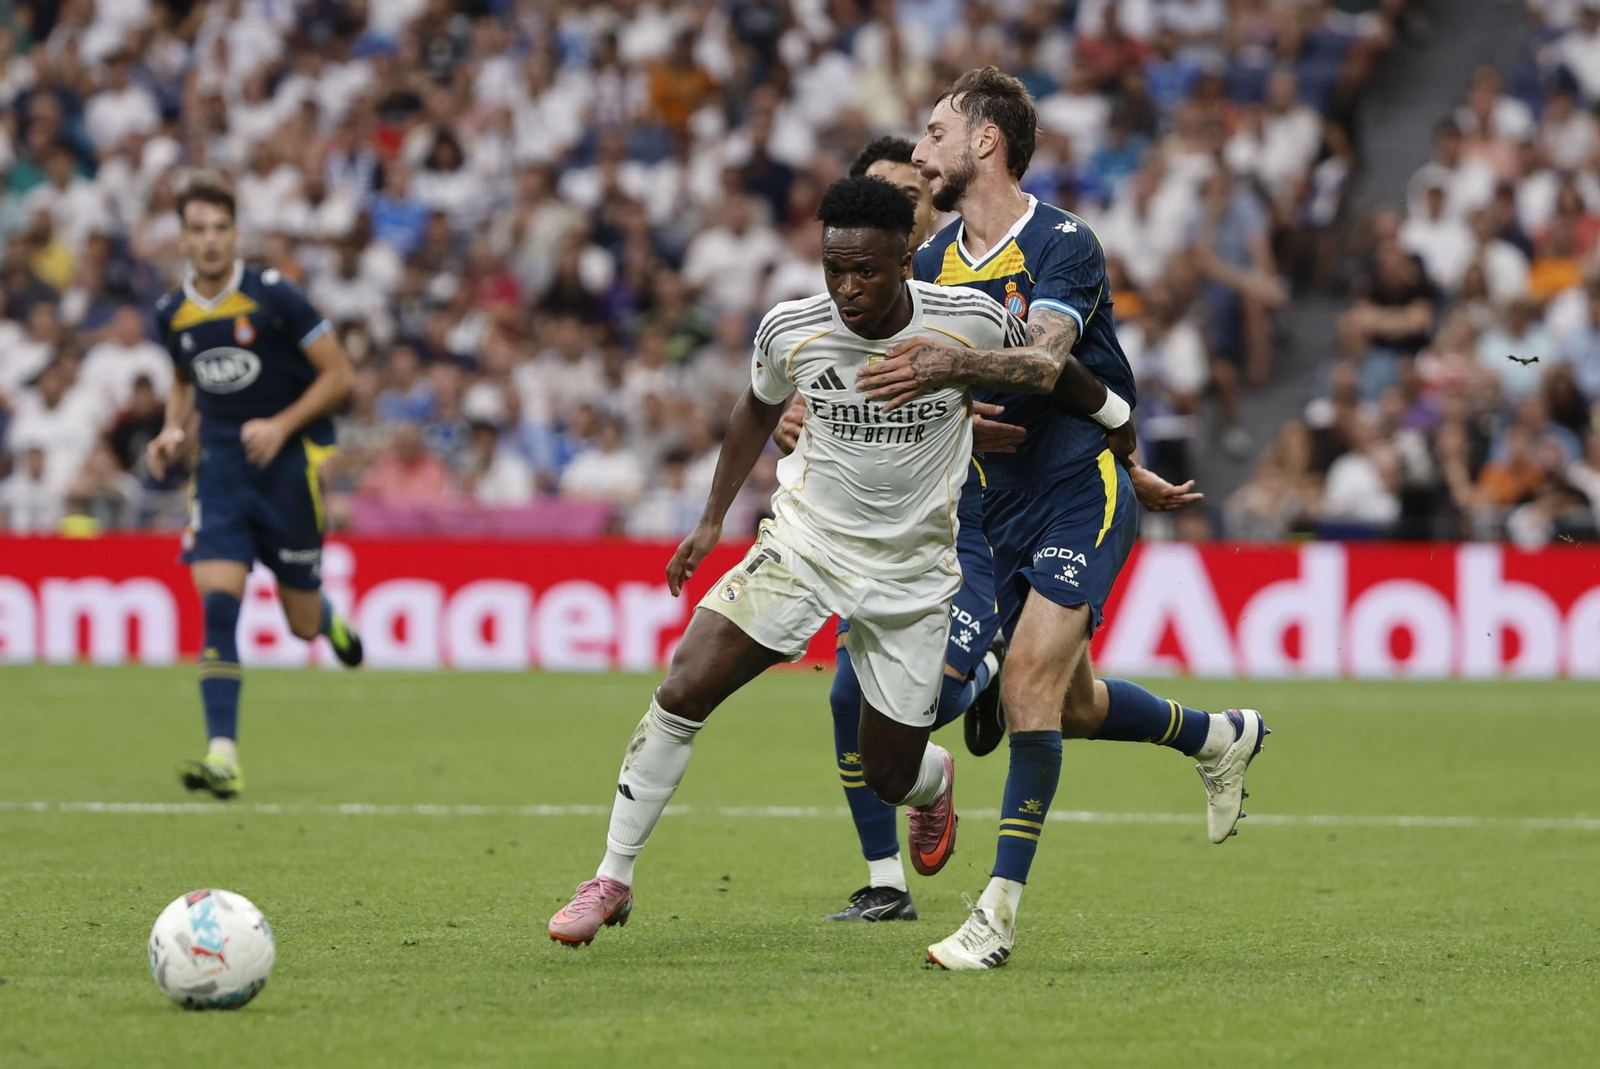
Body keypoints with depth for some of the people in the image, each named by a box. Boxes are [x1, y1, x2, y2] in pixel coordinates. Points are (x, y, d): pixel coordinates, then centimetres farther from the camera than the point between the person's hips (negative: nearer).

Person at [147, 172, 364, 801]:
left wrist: (282, 425, -17)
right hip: (220, 466, 3)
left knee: (302, 624, 4)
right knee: (216, 602, -16)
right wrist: (173, 431, 3)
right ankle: (223, 755, -19)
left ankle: (329, 619, 45)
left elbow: (338, 375, -6)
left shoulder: (273, 298, -11)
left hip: (289, 462, -3)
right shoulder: (172, 314, 3)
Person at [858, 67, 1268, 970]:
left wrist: (955, 364, -51)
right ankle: (1219, 735, 43)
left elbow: (1044, 362, -31)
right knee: (1071, 705, 15)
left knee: (1031, 684, -19)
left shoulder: (1064, 244, -15)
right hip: (1004, 508, 8)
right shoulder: (934, 262, 6)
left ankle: (1000, 910, -19)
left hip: (1083, 496, -8)